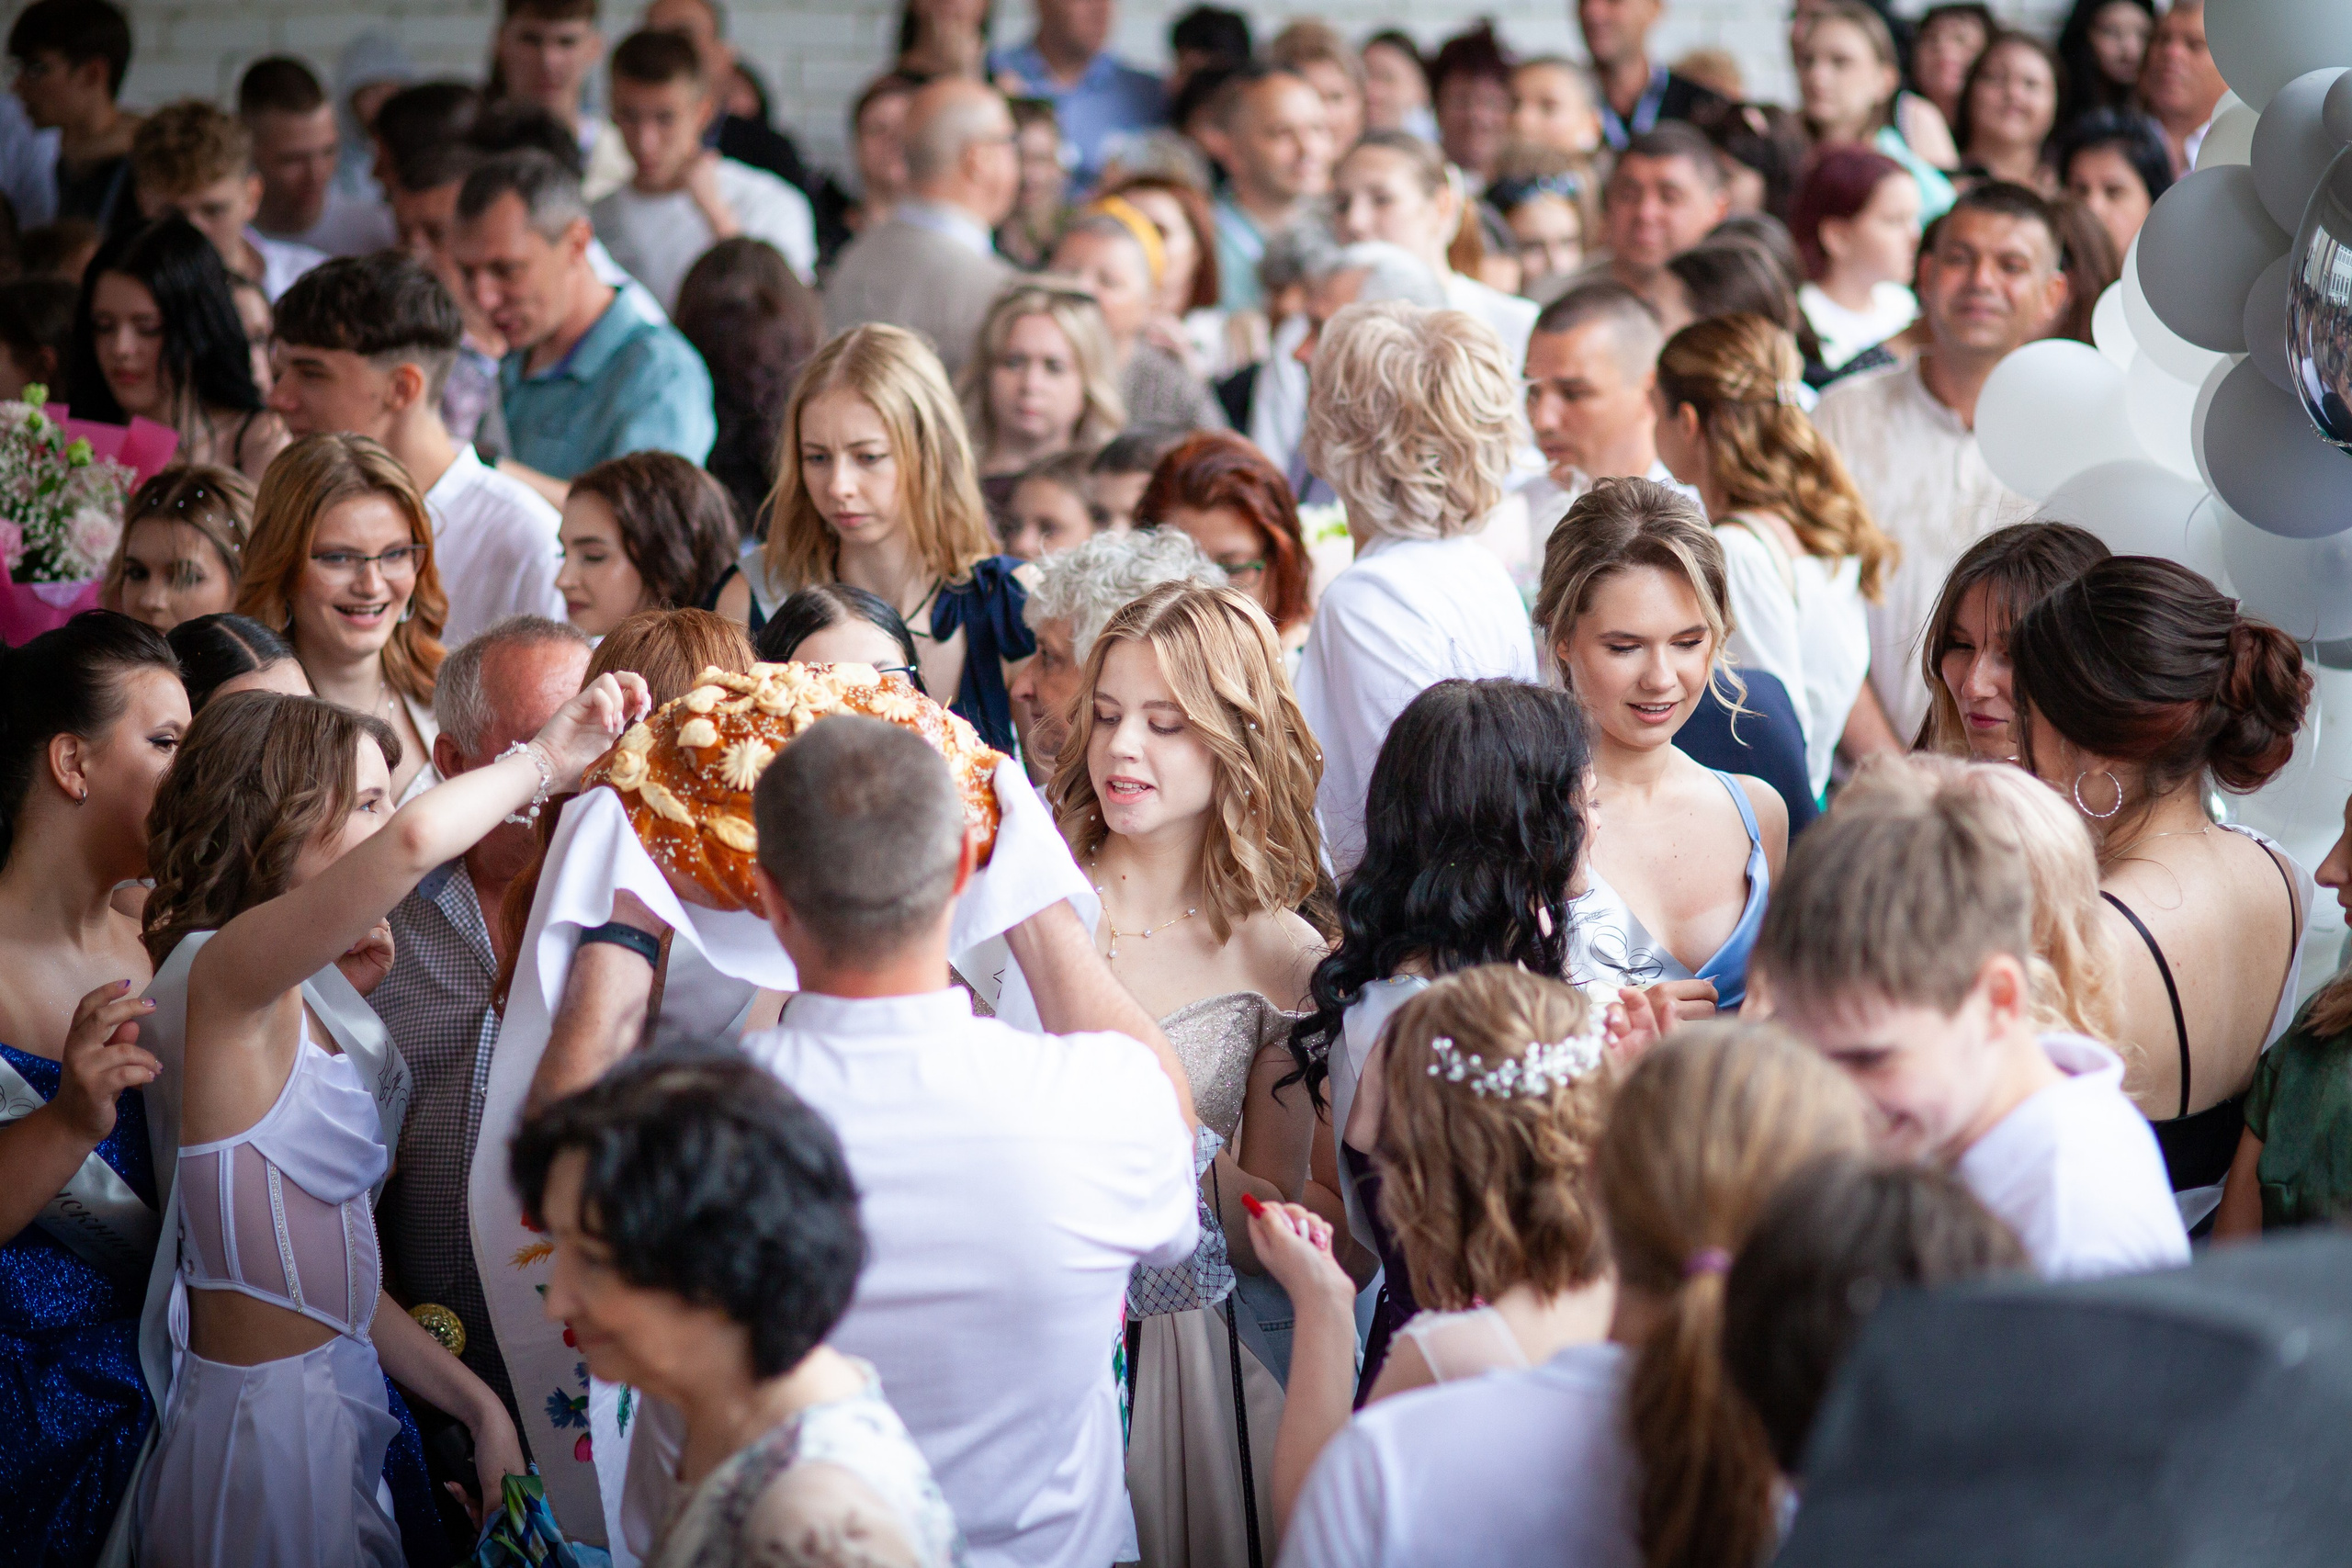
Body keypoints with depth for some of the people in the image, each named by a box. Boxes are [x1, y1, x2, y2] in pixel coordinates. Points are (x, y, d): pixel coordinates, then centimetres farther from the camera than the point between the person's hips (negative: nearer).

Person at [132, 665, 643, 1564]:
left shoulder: (293, 1011, 12)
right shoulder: (217, 975, -17)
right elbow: (413, 841, -35)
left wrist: (479, 1406, 8)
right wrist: (542, 762, -18)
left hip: (335, 1407, 9)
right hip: (265, 1424, -9)